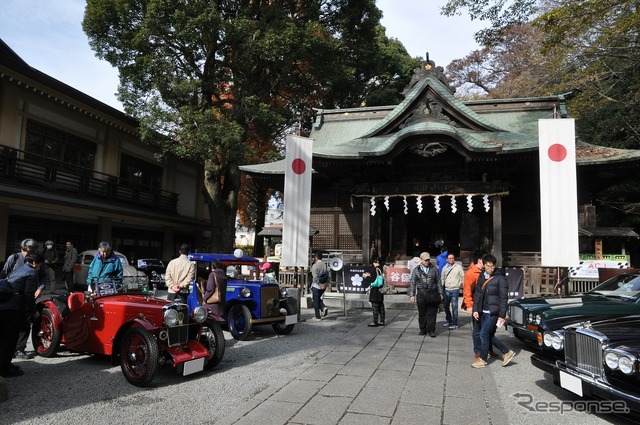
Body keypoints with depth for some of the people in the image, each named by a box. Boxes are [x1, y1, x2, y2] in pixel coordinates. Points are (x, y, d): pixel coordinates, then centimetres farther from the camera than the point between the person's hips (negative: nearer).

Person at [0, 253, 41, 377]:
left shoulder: (16, 270, 23)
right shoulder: (32, 273, -3)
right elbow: (28, 295, -11)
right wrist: (33, 311, -1)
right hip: (14, 310, -8)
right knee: (11, 339, 0)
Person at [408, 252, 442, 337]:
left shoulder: (434, 269, 9)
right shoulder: (416, 270, 6)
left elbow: (438, 282, 12)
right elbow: (412, 283, 5)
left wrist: (440, 293, 8)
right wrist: (412, 295, -1)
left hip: (432, 294, 0)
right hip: (421, 294, 0)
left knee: (432, 313, 1)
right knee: (422, 313, 7)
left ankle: (431, 330, 8)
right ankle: (423, 329, 20)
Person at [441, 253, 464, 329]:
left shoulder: (458, 266, -3)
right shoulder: (445, 268, 9)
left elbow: (463, 277, 1)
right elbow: (442, 278, 14)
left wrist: (460, 283, -5)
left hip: (455, 290, -5)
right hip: (447, 289, 5)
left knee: (454, 307, -6)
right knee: (446, 306, 13)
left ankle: (454, 324, 2)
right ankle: (449, 320, 31)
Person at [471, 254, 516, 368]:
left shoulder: (500, 278, -10)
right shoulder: (481, 277, 8)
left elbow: (503, 298, -11)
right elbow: (478, 294, 11)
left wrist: (502, 315, -13)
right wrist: (475, 309, 3)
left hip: (493, 312, -7)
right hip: (483, 312, 7)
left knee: (484, 334, -5)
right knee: (489, 335, 12)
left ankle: (482, 360, 9)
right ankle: (507, 352, 29)